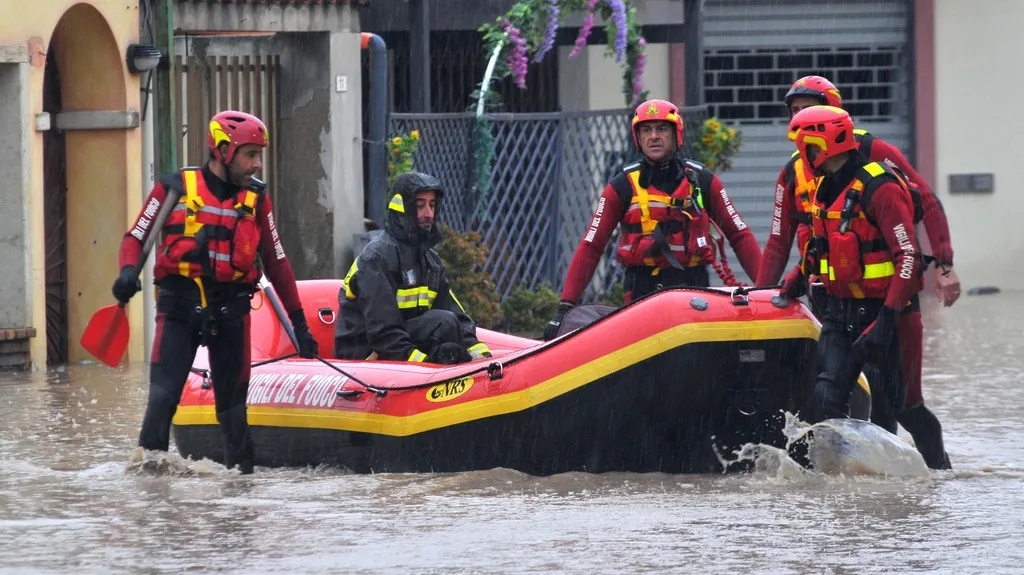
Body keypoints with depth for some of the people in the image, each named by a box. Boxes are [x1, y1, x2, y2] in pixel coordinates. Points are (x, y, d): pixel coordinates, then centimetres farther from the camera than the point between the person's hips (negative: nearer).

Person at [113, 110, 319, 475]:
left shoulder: (256, 198, 8)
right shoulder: (175, 188, -1)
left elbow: (276, 262, 13)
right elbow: (135, 238, 2)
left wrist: (298, 321, 13)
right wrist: (128, 271, -20)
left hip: (231, 309, 2)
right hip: (180, 307, -2)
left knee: (232, 402, 7)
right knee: (163, 396, -12)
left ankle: (241, 471, 16)